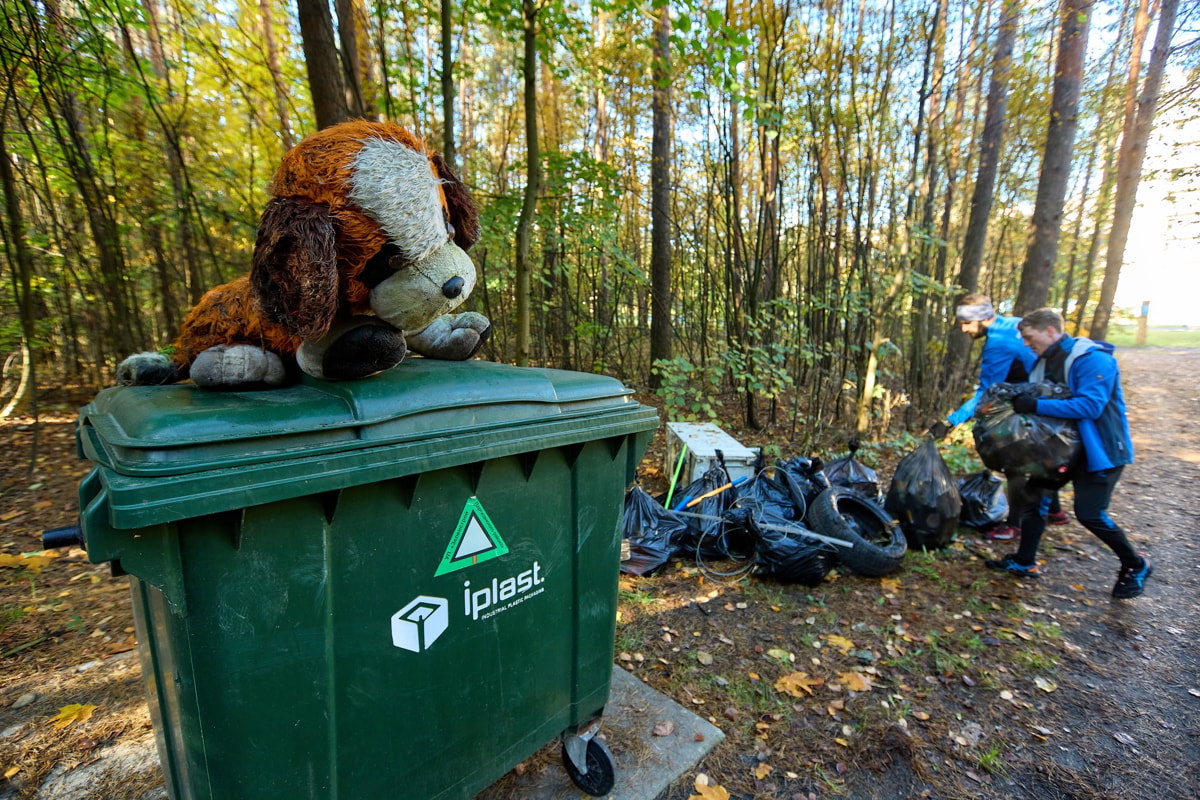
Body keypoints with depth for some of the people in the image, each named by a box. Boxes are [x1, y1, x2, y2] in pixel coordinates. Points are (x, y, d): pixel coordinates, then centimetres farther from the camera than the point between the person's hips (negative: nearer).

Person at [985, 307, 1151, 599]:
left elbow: (1090, 405, -31)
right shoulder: (1046, 362, 5)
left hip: (1100, 449, -8)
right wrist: (1020, 402, -5)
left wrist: (1037, 405, -36)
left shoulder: (1093, 359, -21)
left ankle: (1135, 566, 23)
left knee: (1089, 513, -5)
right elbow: (1040, 400, 15)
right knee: (1034, 495, 5)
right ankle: (1025, 561, 16)